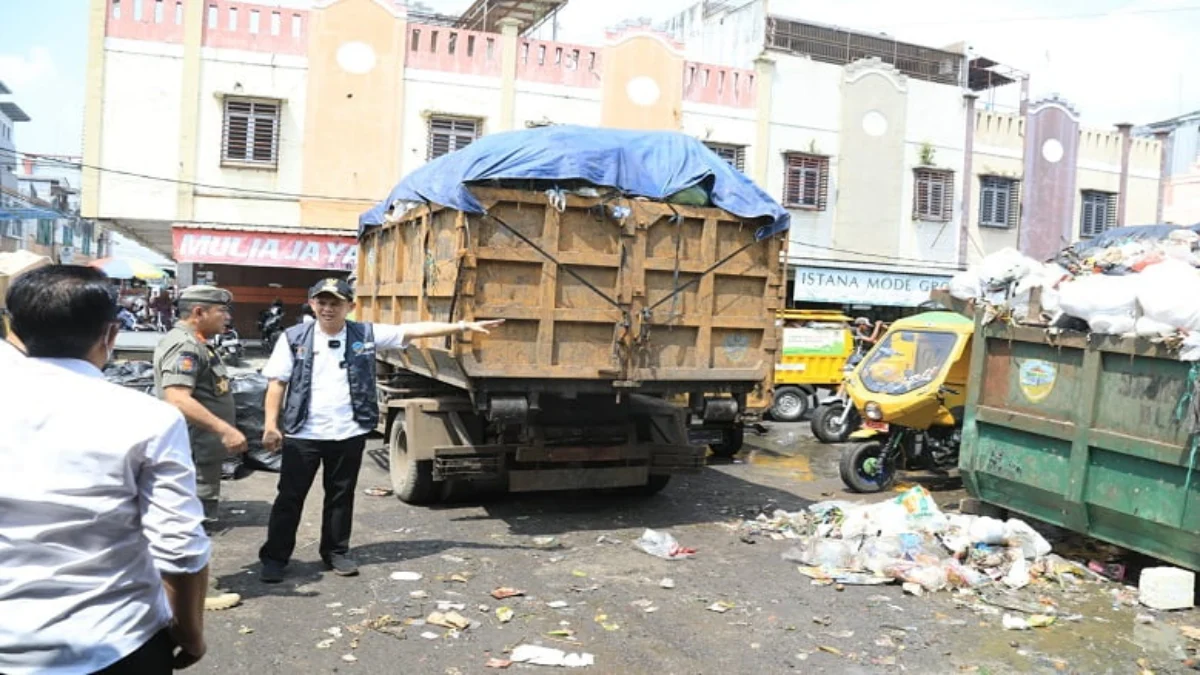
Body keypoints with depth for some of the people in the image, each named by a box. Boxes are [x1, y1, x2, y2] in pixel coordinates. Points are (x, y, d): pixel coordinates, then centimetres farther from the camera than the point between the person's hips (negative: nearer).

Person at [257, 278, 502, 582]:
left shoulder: (366, 335, -1)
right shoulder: (294, 338, -2)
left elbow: (415, 330, -5)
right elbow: (277, 384, 0)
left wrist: (462, 326, -9)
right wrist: (271, 424, -8)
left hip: (348, 434, 1)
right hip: (302, 434, -1)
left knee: (341, 496, 13)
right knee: (290, 496, 7)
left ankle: (336, 552, 30)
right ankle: (275, 557, 20)